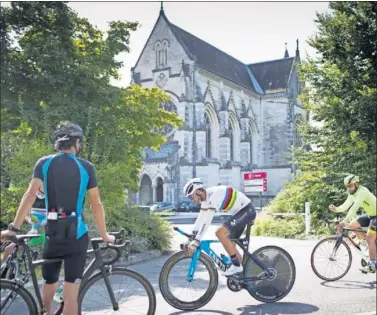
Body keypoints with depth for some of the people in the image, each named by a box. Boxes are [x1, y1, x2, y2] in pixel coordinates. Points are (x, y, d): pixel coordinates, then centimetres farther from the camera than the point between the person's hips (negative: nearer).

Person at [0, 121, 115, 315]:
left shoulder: (44, 163, 3)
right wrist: (104, 235, 9)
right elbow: (96, 205, 0)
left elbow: (30, 195, -8)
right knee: (70, 295, -1)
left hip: (52, 234, 2)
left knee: (49, 288, 22)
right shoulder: (86, 167, -1)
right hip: (76, 236, -2)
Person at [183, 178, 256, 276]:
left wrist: (196, 241, -34)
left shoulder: (212, 195, -26)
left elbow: (207, 220, -33)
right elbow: (201, 218, 11)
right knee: (230, 245, 10)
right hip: (241, 212, 10)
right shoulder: (206, 197, 4)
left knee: (220, 233, -22)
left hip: (247, 210, -10)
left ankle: (236, 265, -12)